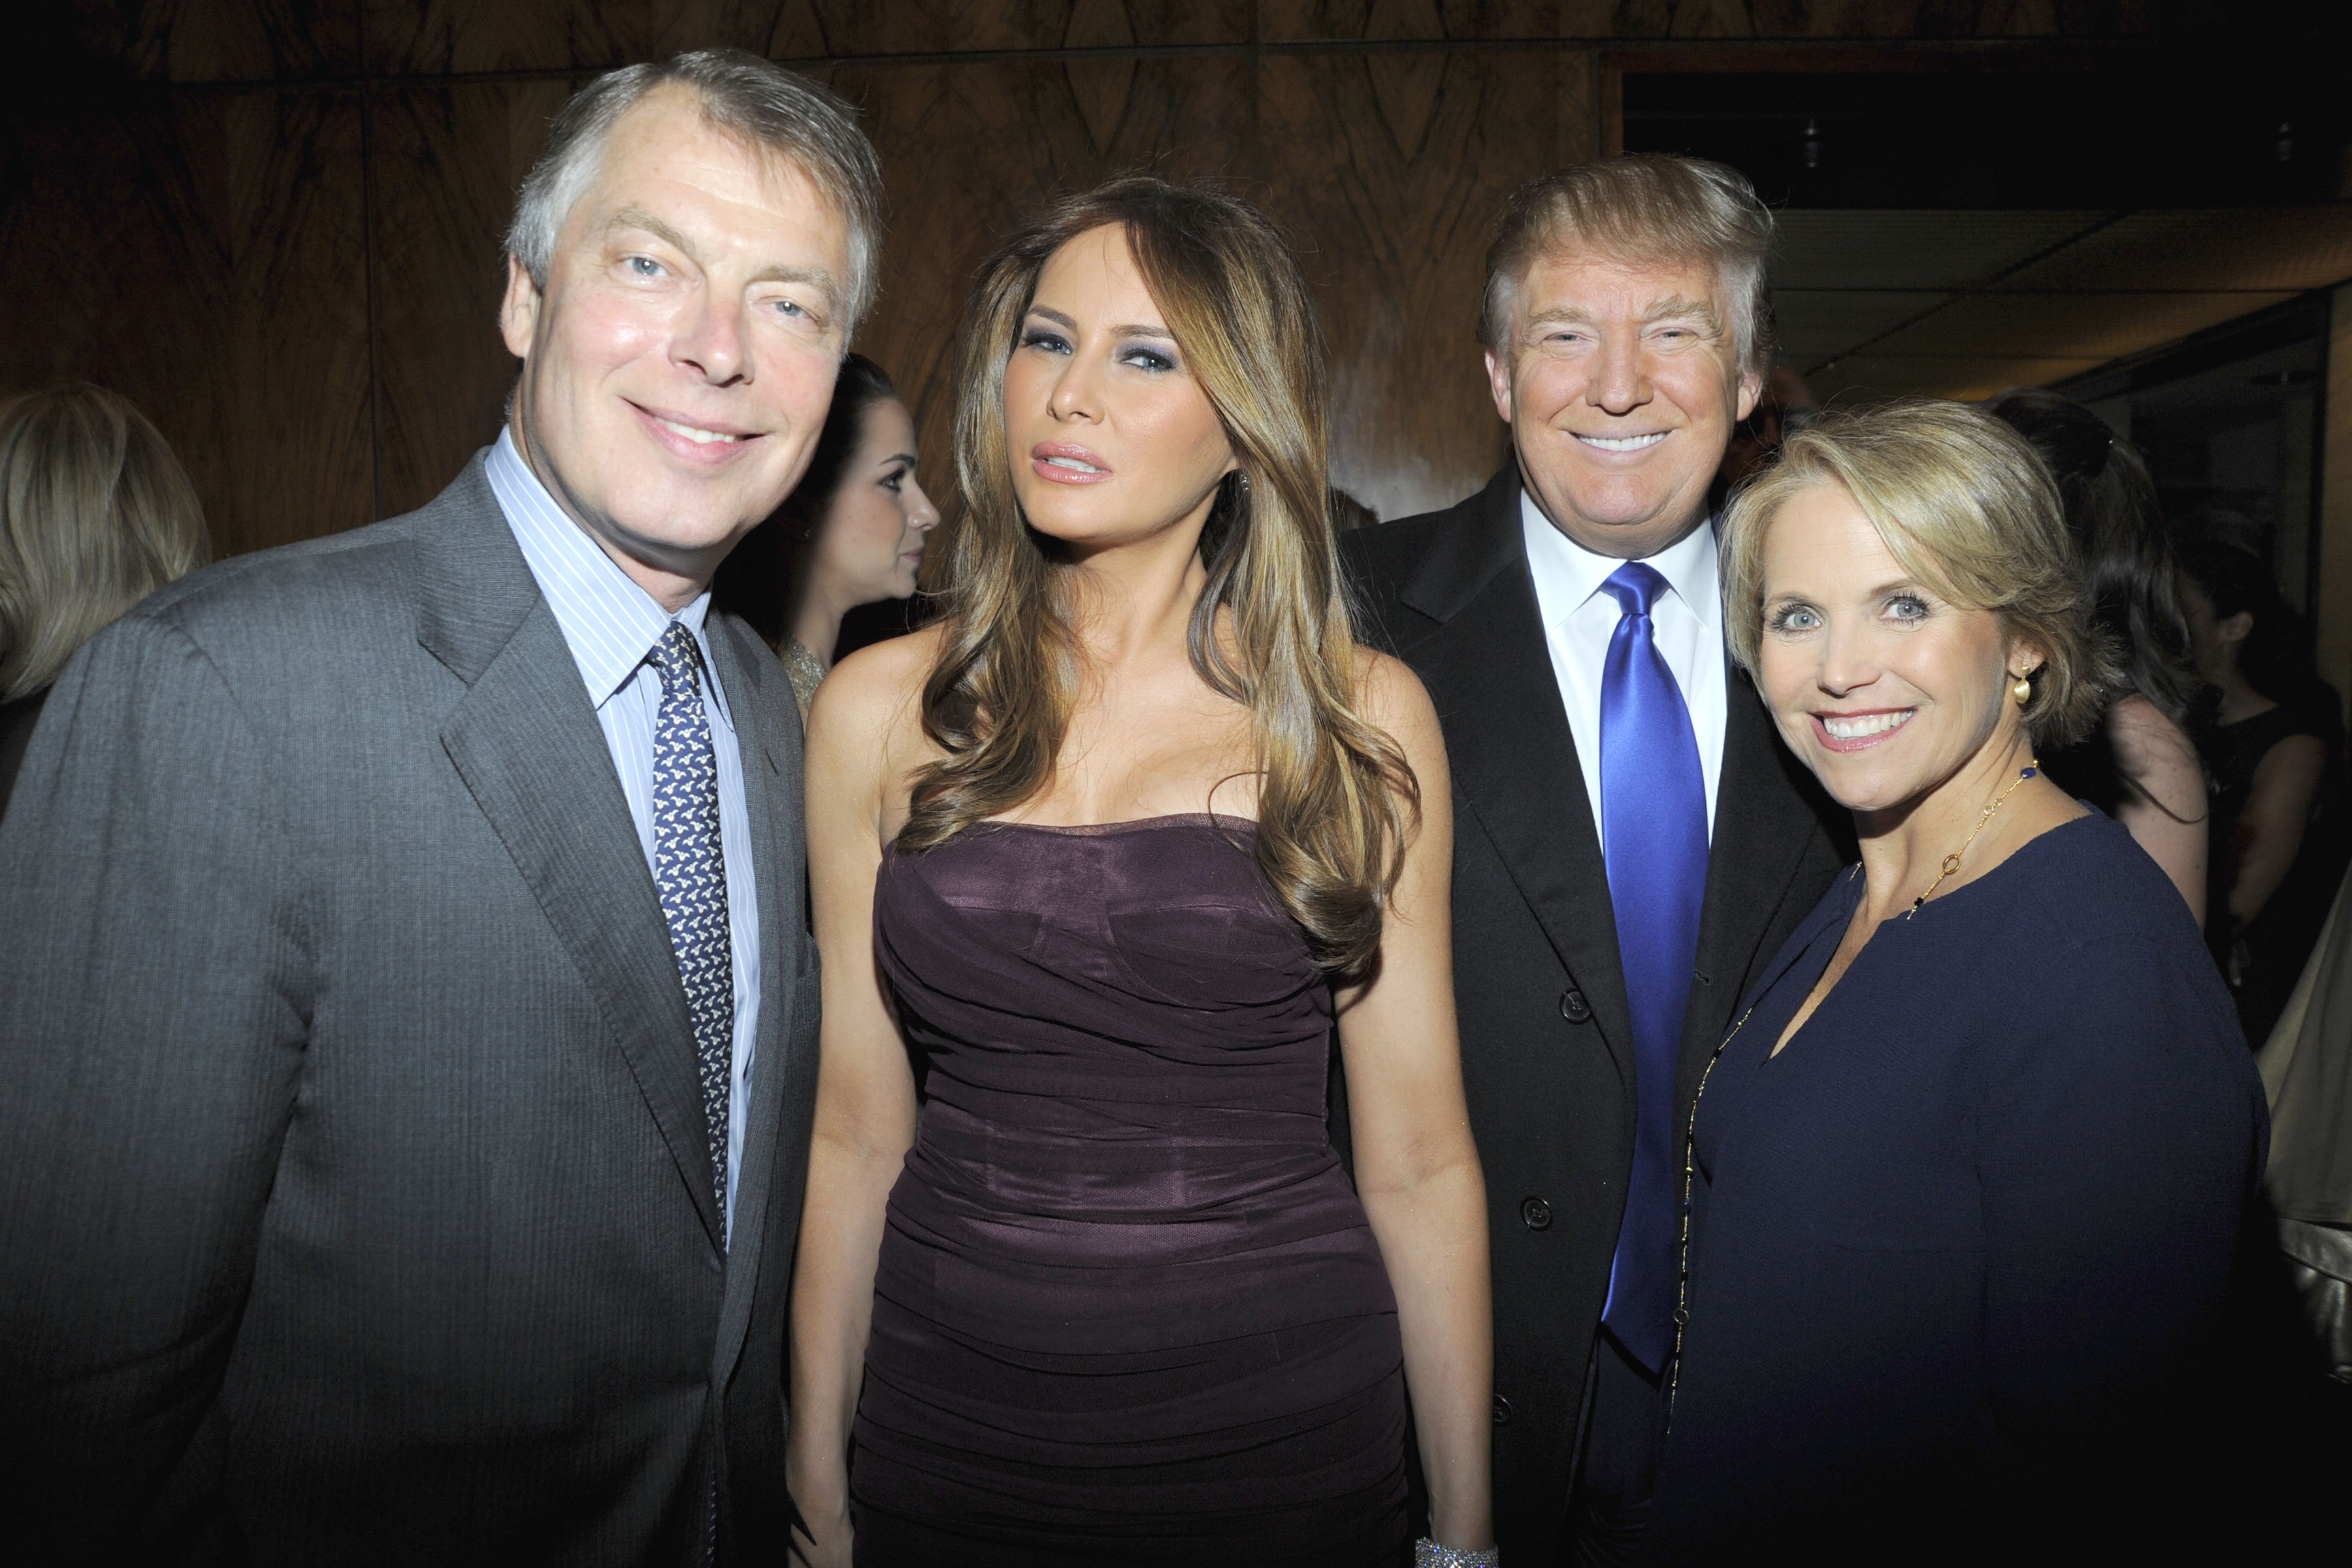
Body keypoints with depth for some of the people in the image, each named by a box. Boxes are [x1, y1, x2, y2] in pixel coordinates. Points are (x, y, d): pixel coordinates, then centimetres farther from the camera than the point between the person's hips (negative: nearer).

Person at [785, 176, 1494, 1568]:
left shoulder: (1363, 717, -5)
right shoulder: (880, 712, -1)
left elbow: (1418, 1159, -2)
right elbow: (858, 1132, 3)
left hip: (1281, 1416, -1)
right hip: (950, 1421, 1)